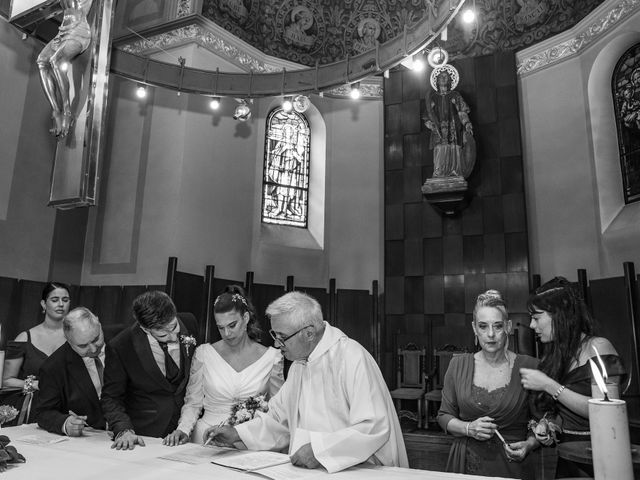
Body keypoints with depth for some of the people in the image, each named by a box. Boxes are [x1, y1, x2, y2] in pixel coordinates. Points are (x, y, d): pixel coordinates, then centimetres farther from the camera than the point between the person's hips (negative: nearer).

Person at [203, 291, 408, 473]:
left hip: (358, 472, -6)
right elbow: (278, 418, 18)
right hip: (306, 468, 6)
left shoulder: (353, 359, -17)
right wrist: (237, 434, 5)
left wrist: (320, 450, -25)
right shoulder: (299, 364, 12)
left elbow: (376, 427, -22)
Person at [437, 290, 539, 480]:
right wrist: (469, 429, -12)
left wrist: (529, 444, -14)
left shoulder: (529, 366, -7)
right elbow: (444, 416, 4)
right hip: (466, 462, 2)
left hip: (512, 464, -1)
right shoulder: (458, 365, -2)